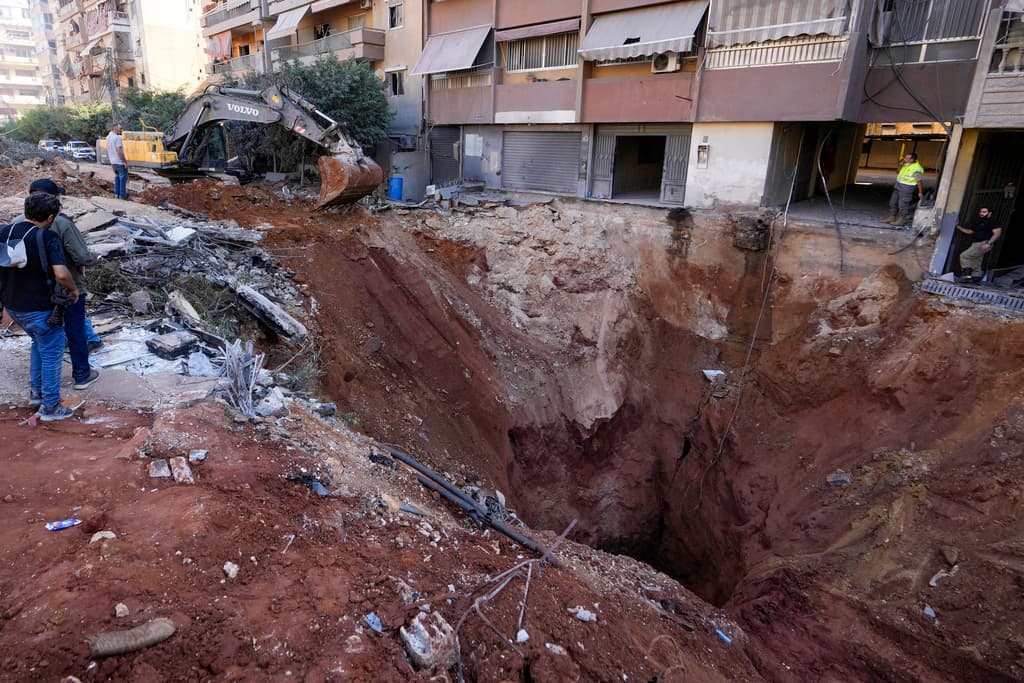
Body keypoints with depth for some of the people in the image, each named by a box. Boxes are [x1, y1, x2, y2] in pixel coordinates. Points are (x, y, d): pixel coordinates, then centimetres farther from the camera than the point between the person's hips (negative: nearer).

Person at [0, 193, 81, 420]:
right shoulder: (48, 238, -19)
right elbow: (61, 274, -30)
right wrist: (74, 289, -11)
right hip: (39, 308, -7)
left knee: (39, 343, 28)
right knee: (51, 353, 8)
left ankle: (36, 392, 35)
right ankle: (50, 406, 14)